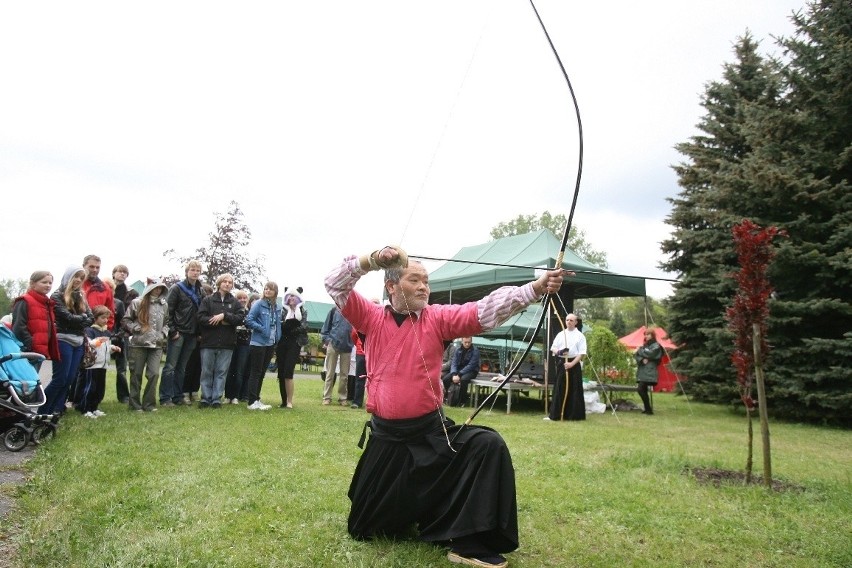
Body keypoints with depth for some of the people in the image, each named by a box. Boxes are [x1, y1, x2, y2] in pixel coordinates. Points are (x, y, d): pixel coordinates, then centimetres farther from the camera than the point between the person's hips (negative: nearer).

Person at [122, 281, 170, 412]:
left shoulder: (164, 305, 10)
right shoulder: (137, 302, -2)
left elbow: (167, 323, 22)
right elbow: (125, 320, 1)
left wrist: (163, 334, 6)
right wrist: (138, 328, -10)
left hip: (156, 345, 3)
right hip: (138, 344, -3)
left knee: (154, 374, -5)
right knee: (136, 374, 6)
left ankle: (149, 404, 8)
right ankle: (134, 404, 18)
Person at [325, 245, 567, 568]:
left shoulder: (437, 318, -3)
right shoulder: (372, 318, -2)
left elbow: (487, 310, -15)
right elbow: (335, 284, -7)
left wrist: (536, 287, -27)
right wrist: (372, 261, -21)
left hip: (432, 431, 0)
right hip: (386, 437, 0)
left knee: (488, 445, -25)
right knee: (364, 528, 10)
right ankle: (403, 510, 46)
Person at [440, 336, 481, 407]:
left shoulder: (475, 350, -12)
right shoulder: (458, 350, 2)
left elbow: (471, 365, -19)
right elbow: (454, 363, -4)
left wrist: (459, 375, -25)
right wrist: (454, 374, -23)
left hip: (471, 371, -4)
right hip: (459, 370, 4)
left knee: (463, 379, -36)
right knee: (445, 378, -21)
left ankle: (462, 401, -20)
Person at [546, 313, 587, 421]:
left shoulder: (580, 335, 1)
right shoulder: (560, 334, 11)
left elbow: (582, 353, -5)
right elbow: (553, 348, 10)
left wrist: (572, 364, -16)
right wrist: (559, 352, -14)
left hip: (574, 364, -3)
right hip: (562, 363, 3)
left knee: (574, 390, -1)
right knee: (559, 389, 3)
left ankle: (575, 415, 7)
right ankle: (555, 414, 7)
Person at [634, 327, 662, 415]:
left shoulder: (656, 346, -3)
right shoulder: (644, 345, 19)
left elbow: (649, 354, -18)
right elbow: (636, 355, 10)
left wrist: (640, 350, -1)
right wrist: (642, 359, -11)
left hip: (649, 372, -8)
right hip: (642, 371, 8)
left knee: (641, 389, -17)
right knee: (643, 391, 8)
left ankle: (648, 409, -9)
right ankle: (648, 409, 15)